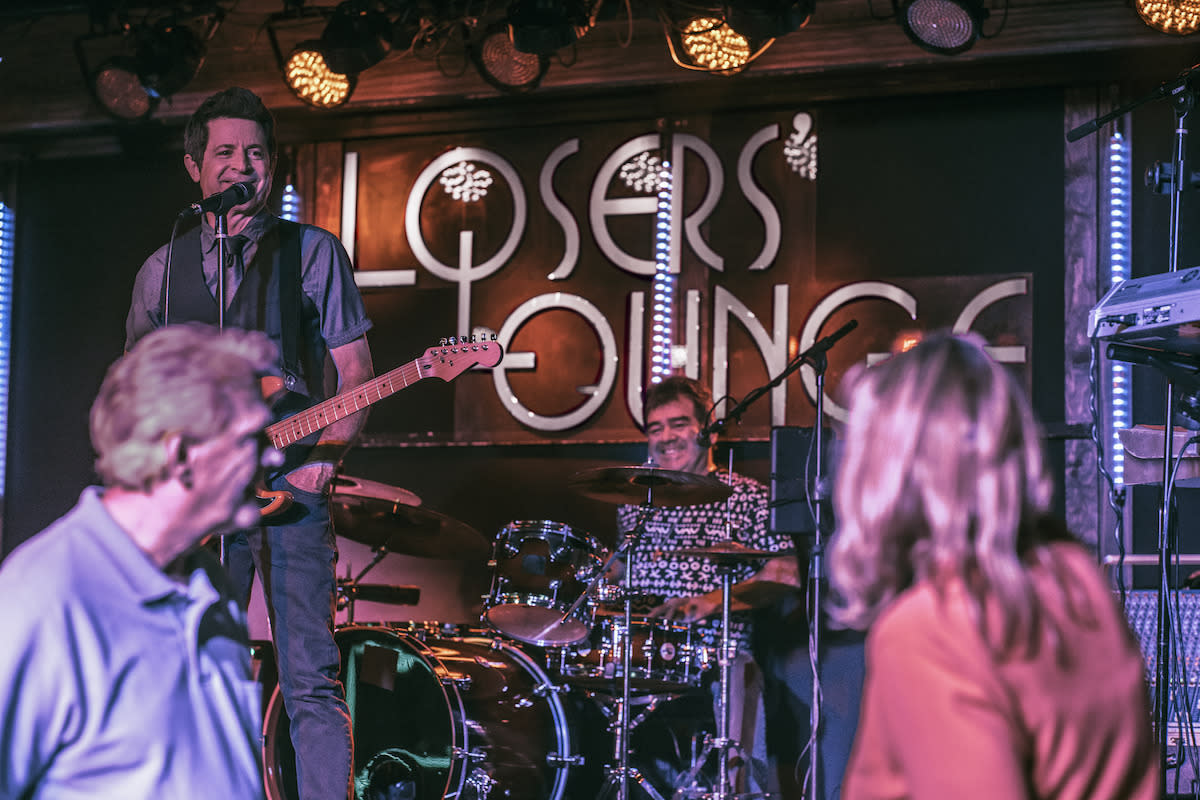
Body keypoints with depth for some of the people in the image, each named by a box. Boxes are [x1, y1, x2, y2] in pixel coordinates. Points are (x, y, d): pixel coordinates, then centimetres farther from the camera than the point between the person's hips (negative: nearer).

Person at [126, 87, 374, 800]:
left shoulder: (313, 252, 7)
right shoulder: (163, 270, 15)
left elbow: (355, 376, 4)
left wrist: (326, 454, -12)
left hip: (291, 483, -3)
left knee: (311, 679, -9)